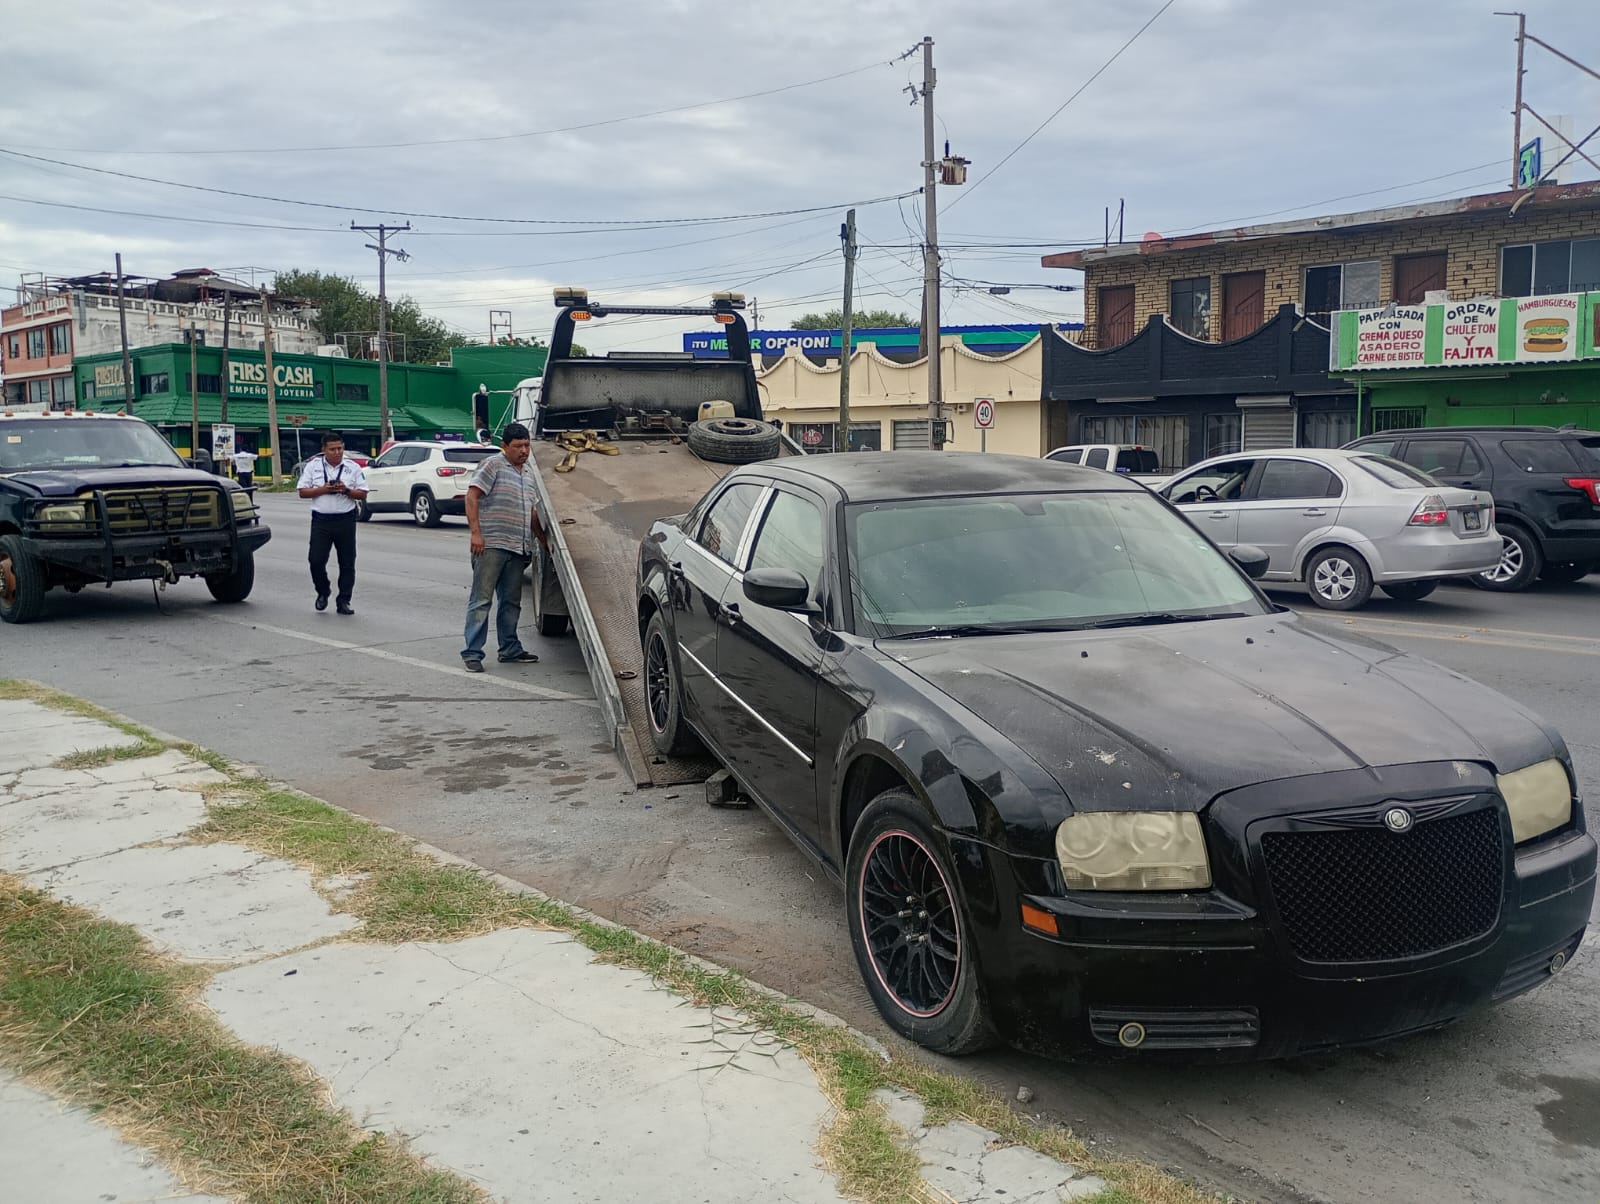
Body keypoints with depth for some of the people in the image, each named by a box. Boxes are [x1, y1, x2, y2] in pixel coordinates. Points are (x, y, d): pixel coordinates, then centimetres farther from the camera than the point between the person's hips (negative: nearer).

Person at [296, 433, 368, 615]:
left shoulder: (353, 467, 6)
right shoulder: (313, 466, 5)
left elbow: (362, 494, 5)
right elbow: (303, 491, 3)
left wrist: (346, 491, -13)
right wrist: (323, 489, -12)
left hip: (345, 520, 0)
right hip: (321, 520, 0)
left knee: (347, 563, 2)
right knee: (316, 560, -5)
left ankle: (344, 601, 10)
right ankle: (322, 593, 19)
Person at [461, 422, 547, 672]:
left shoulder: (528, 473, 19)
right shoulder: (493, 464, -5)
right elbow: (472, 496, -12)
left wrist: (543, 541, 26)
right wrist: (476, 532, -19)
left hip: (518, 548, 8)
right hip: (491, 545, -7)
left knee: (511, 602, 13)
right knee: (481, 600, -6)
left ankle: (510, 650, 22)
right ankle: (472, 653, -5)